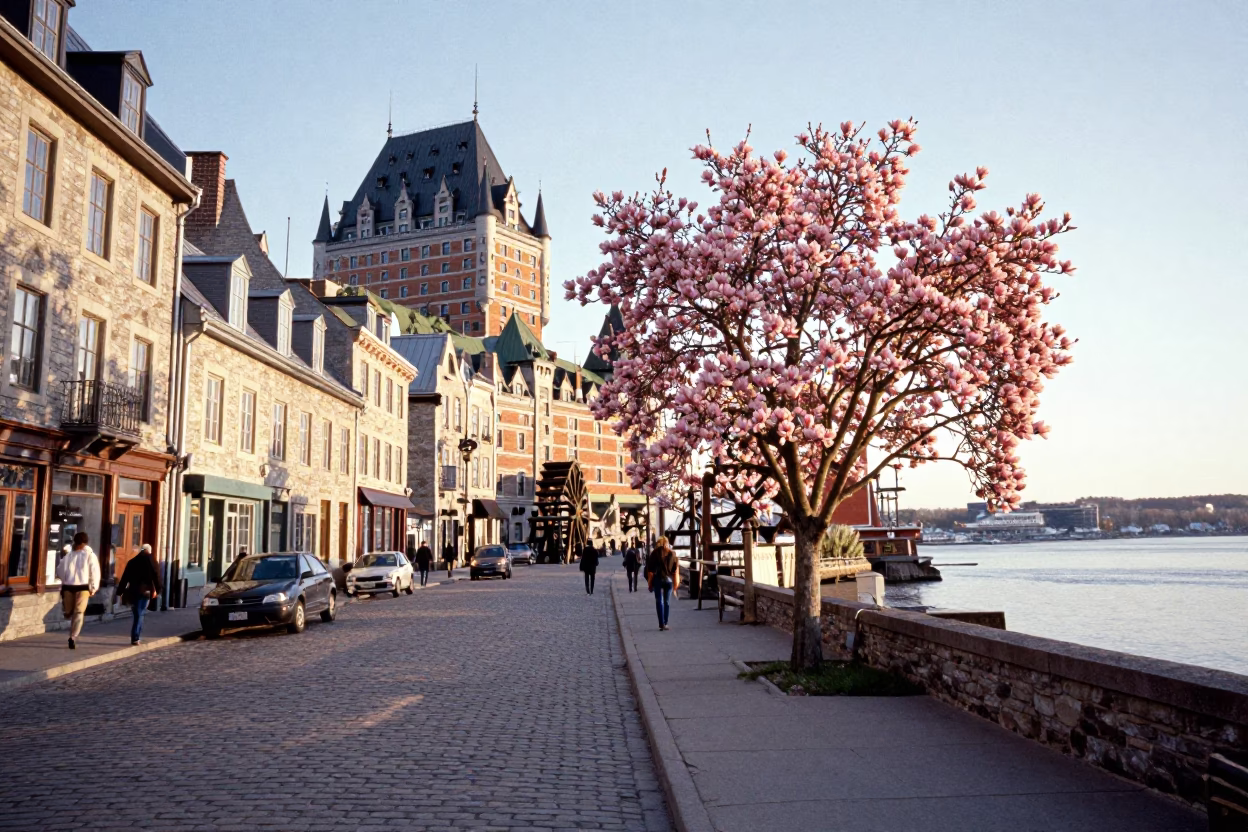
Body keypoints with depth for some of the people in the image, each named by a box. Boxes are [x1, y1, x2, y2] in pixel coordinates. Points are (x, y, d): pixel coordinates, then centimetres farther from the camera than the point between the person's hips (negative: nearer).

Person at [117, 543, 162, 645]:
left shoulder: (132, 561, 13)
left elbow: (124, 578, 10)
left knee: (137, 614, 12)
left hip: (133, 591, 3)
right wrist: (158, 590, 0)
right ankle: (135, 637, -8)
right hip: (145, 591, -3)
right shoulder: (151, 560, 3)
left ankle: (136, 636, 13)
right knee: (139, 614, -1)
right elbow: (156, 575, -3)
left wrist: (120, 592, 11)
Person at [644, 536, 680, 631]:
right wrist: (676, 583, 11)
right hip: (669, 579, 2)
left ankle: (661, 624, -9)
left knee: (659, 601, 0)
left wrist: (650, 583, 2)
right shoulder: (672, 554, 7)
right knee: (667, 602, 10)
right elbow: (676, 570, 6)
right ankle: (665, 623, 13)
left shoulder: (654, 553, 0)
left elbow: (650, 570, -2)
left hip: (657, 579, -2)